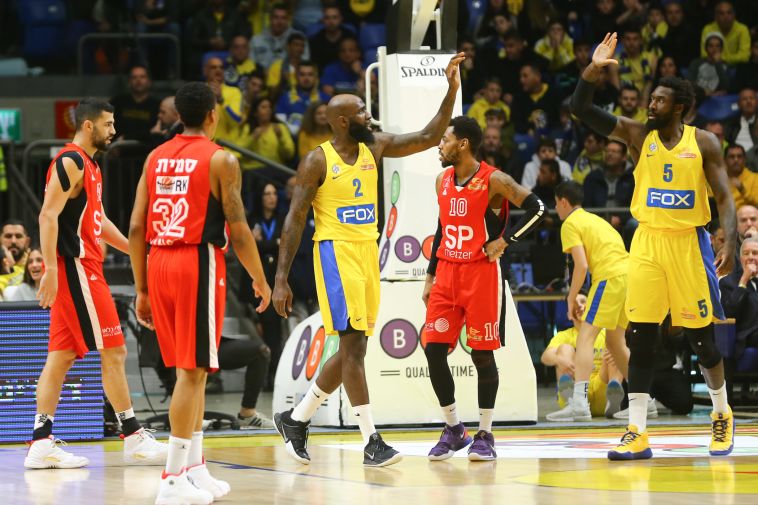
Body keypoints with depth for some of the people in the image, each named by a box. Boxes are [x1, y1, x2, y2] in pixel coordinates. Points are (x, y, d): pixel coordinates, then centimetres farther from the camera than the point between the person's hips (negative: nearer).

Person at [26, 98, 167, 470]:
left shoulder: (89, 166, 19)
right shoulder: (70, 163, -12)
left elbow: (97, 220, 27)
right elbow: (48, 216, -20)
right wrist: (51, 268, -27)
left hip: (83, 266, 10)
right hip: (74, 268, -10)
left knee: (62, 355, 6)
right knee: (113, 351, -6)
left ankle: (41, 443, 4)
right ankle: (134, 438, -2)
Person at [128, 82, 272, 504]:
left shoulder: (156, 158, 11)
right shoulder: (220, 160, -5)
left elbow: (136, 228, 8)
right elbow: (238, 231, -8)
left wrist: (142, 289, 13)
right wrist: (260, 280, 5)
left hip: (159, 263, 6)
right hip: (199, 263, -6)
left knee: (191, 369, 16)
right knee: (193, 371, -5)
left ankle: (195, 469, 20)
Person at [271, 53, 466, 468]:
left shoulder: (375, 148, 7)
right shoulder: (317, 161, -9)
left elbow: (429, 137, 6)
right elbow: (295, 219, -8)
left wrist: (452, 89, -4)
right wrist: (280, 279, -13)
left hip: (367, 251, 7)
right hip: (336, 251, -7)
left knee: (353, 347, 9)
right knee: (353, 343, -11)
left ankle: (295, 419, 23)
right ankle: (371, 441, -11)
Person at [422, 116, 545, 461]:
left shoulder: (494, 181, -10)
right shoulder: (443, 180, 10)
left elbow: (536, 209, -13)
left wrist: (505, 239, -16)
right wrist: (430, 277, 16)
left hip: (482, 273, -6)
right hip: (447, 273, 6)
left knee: (482, 354, -2)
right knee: (434, 350, -2)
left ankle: (485, 435, 7)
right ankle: (453, 429, 11)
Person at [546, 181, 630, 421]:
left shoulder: (570, 224, 2)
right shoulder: (596, 219, 27)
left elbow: (581, 266, -9)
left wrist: (571, 299, -1)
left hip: (610, 277, -8)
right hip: (630, 273, 8)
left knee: (585, 337, -10)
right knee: (614, 340, 20)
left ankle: (579, 401, -25)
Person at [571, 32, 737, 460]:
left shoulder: (704, 143, -3)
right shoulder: (639, 135, 1)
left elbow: (724, 197, -5)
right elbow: (582, 110, -5)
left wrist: (731, 243, -18)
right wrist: (593, 70, -20)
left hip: (688, 243, -2)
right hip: (648, 241, 2)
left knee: (701, 336, 5)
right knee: (641, 337, -4)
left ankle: (722, 415, 28)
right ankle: (637, 434, -4)